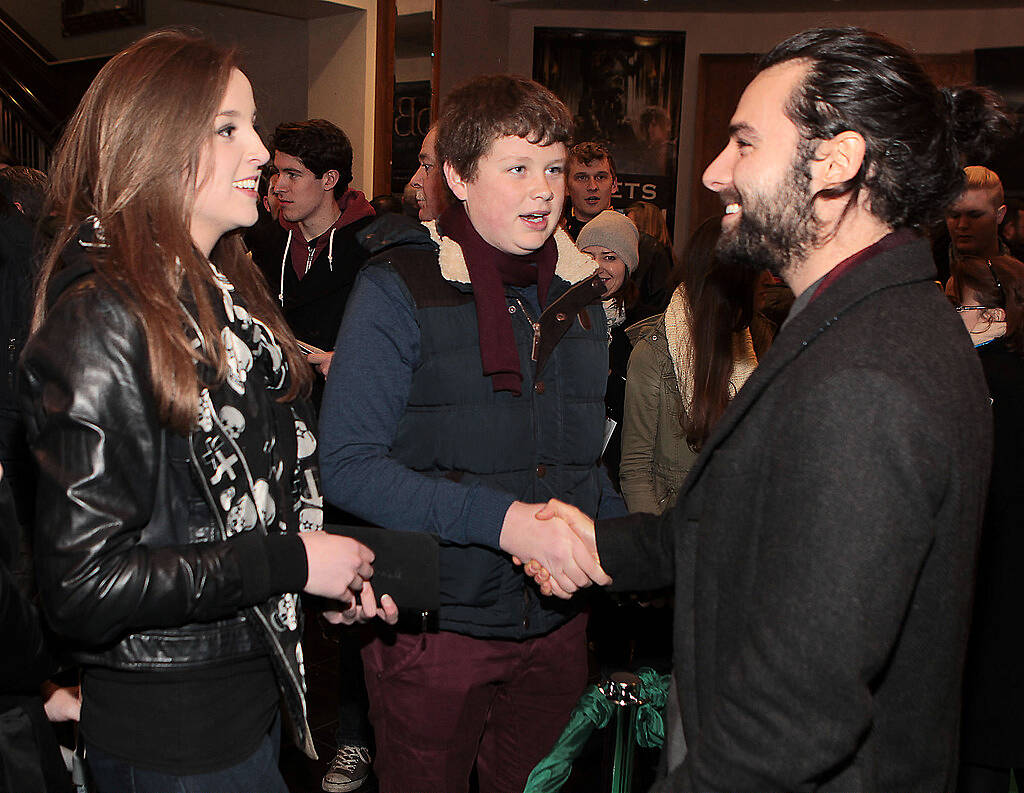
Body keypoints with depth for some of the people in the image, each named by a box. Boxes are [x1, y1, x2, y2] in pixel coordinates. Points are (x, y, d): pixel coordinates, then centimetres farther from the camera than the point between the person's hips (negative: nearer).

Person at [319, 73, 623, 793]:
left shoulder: (580, 294, 7)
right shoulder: (398, 290, -11)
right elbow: (348, 467, -17)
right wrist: (501, 519, -26)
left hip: (556, 626, 5)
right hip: (436, 628, -5)